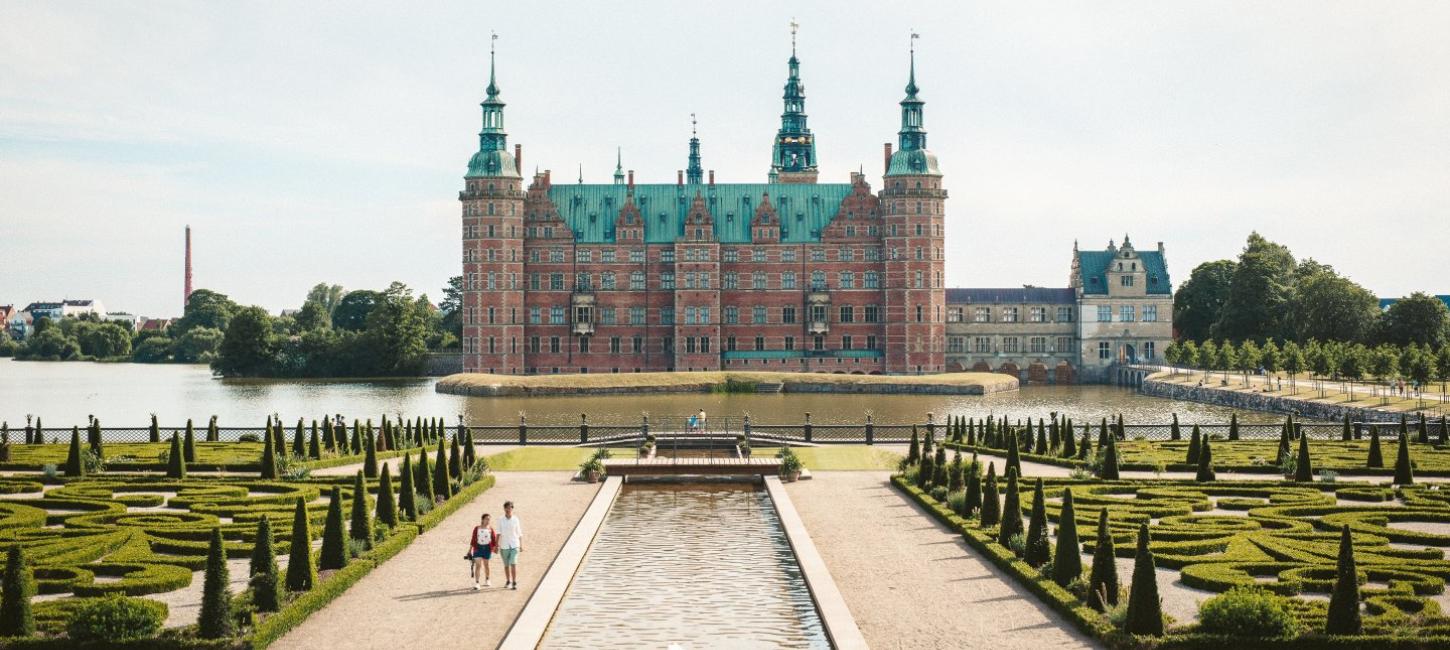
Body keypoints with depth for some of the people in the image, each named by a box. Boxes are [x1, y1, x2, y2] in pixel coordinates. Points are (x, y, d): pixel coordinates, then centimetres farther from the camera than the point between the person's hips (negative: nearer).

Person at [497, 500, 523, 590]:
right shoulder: (501, 520, 0)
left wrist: (521, 545, 4)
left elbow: (519, 534, 4)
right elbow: (499, 534, -1)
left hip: (514, 545, -2)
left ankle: (514, 583, -11)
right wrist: (497, 545, -7)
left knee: (513, 564, -13)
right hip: (504, 546, 2)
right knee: (506, 565, 12)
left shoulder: (516, 520, -1)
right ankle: (508, 582, 27)